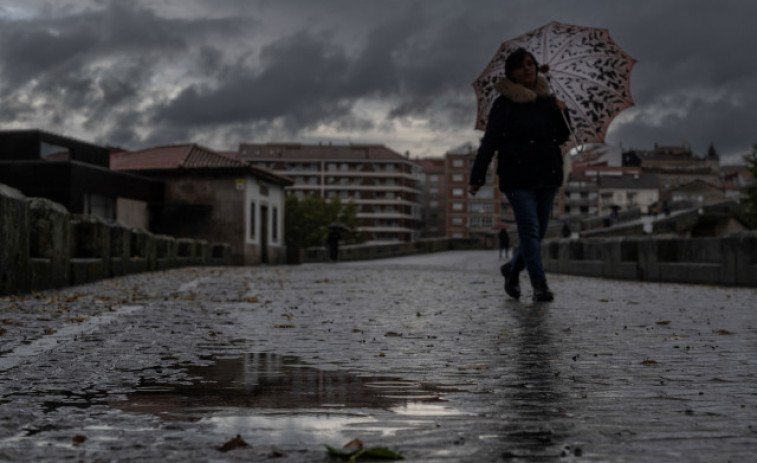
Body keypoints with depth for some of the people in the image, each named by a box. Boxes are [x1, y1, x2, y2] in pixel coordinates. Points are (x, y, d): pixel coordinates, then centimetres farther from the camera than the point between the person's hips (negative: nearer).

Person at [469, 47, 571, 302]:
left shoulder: (548, 100, 12)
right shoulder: (504, 104, -2)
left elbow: (562, 138, 16)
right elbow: (489, 143, -3)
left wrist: (561, 113, -3)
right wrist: (476, 178, -6)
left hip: (548, 176, 5)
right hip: (518, 177, -5)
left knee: (538, 232, 9)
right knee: (530, 231, -12)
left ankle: (512, 269, 32)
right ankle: (539, 286, -9)